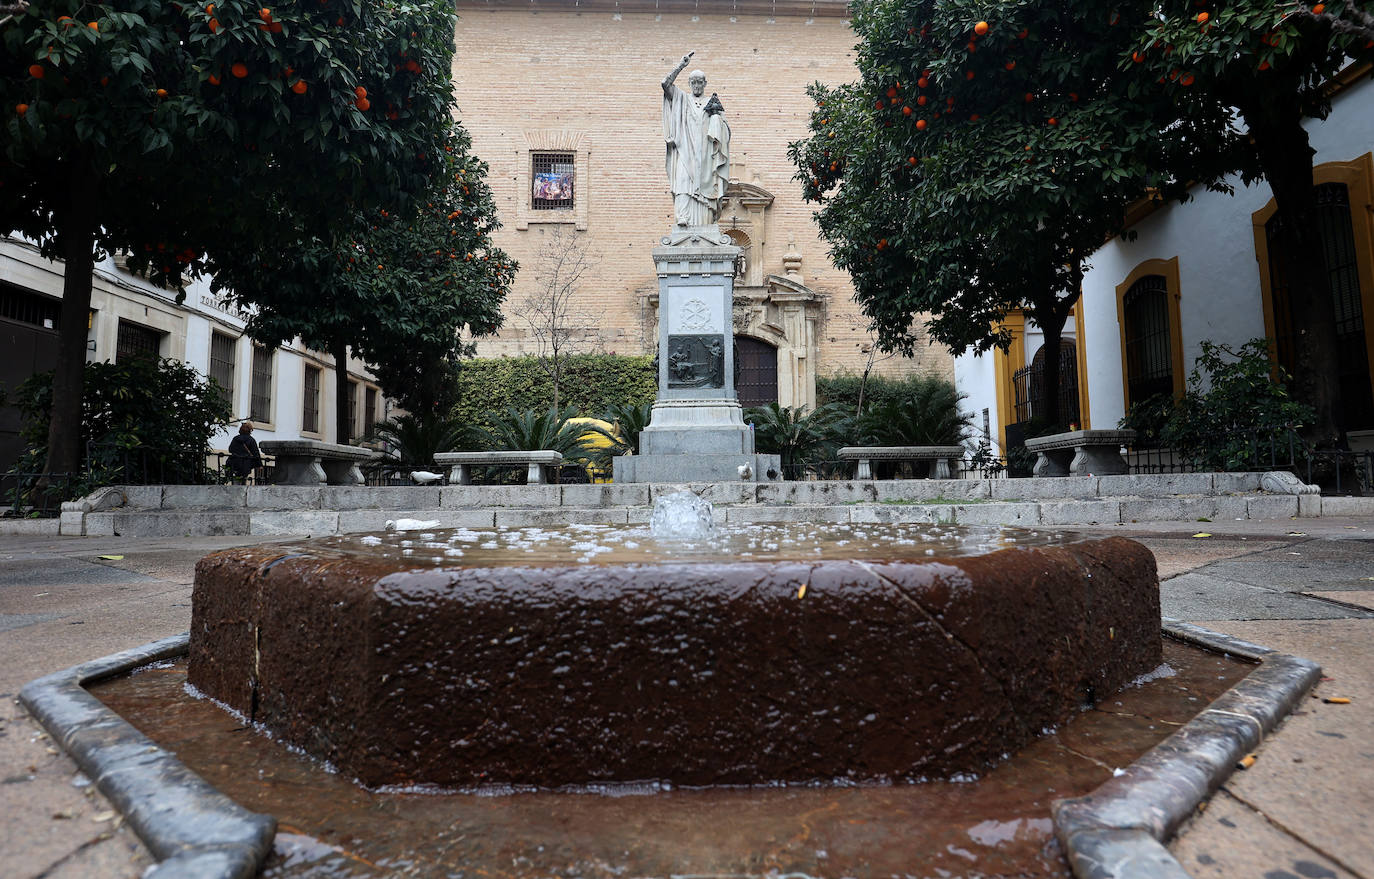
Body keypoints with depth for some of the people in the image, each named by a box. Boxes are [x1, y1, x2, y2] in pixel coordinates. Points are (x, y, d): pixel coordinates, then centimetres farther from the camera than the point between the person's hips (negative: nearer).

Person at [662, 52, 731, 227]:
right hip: (686, 148, -1)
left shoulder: (712, 102, 21)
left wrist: (716, 113, -4)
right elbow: (666, 83, 4)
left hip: (705, 151, 1)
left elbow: (722, 126, 14)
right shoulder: (682, 99, 18)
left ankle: (703, 223, -13)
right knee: (684, 178, -20)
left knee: (703, 183, -10)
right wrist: (682, 64, 2)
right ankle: (683, 217, -32)